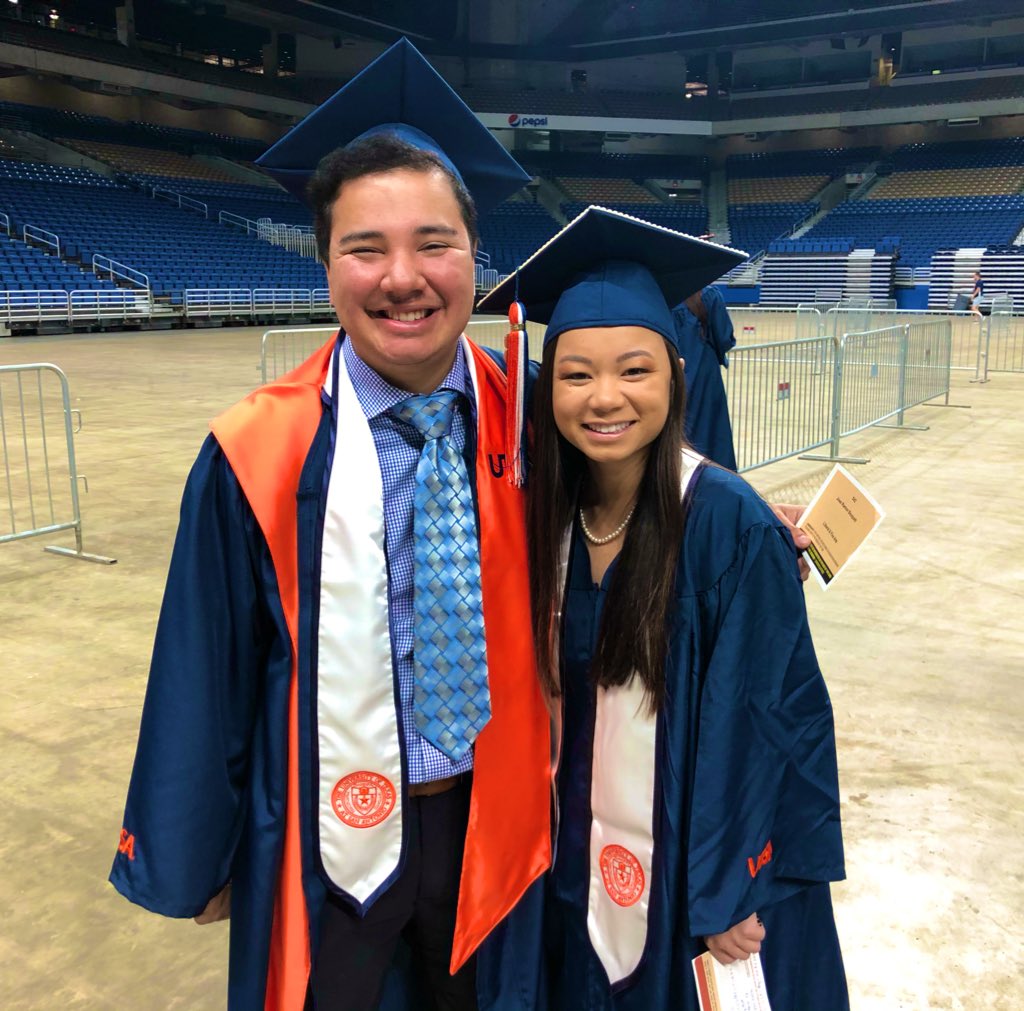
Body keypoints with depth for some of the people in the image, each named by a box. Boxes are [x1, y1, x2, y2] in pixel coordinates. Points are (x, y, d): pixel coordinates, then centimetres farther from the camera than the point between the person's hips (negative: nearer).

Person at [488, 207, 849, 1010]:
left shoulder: (731, 525, -24)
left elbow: (766, 719, -18)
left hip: (703, 858, -4)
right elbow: (558, 693, 4)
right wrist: (566, 838, 5)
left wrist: (728, 894, -14)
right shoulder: (554, 513, -8)